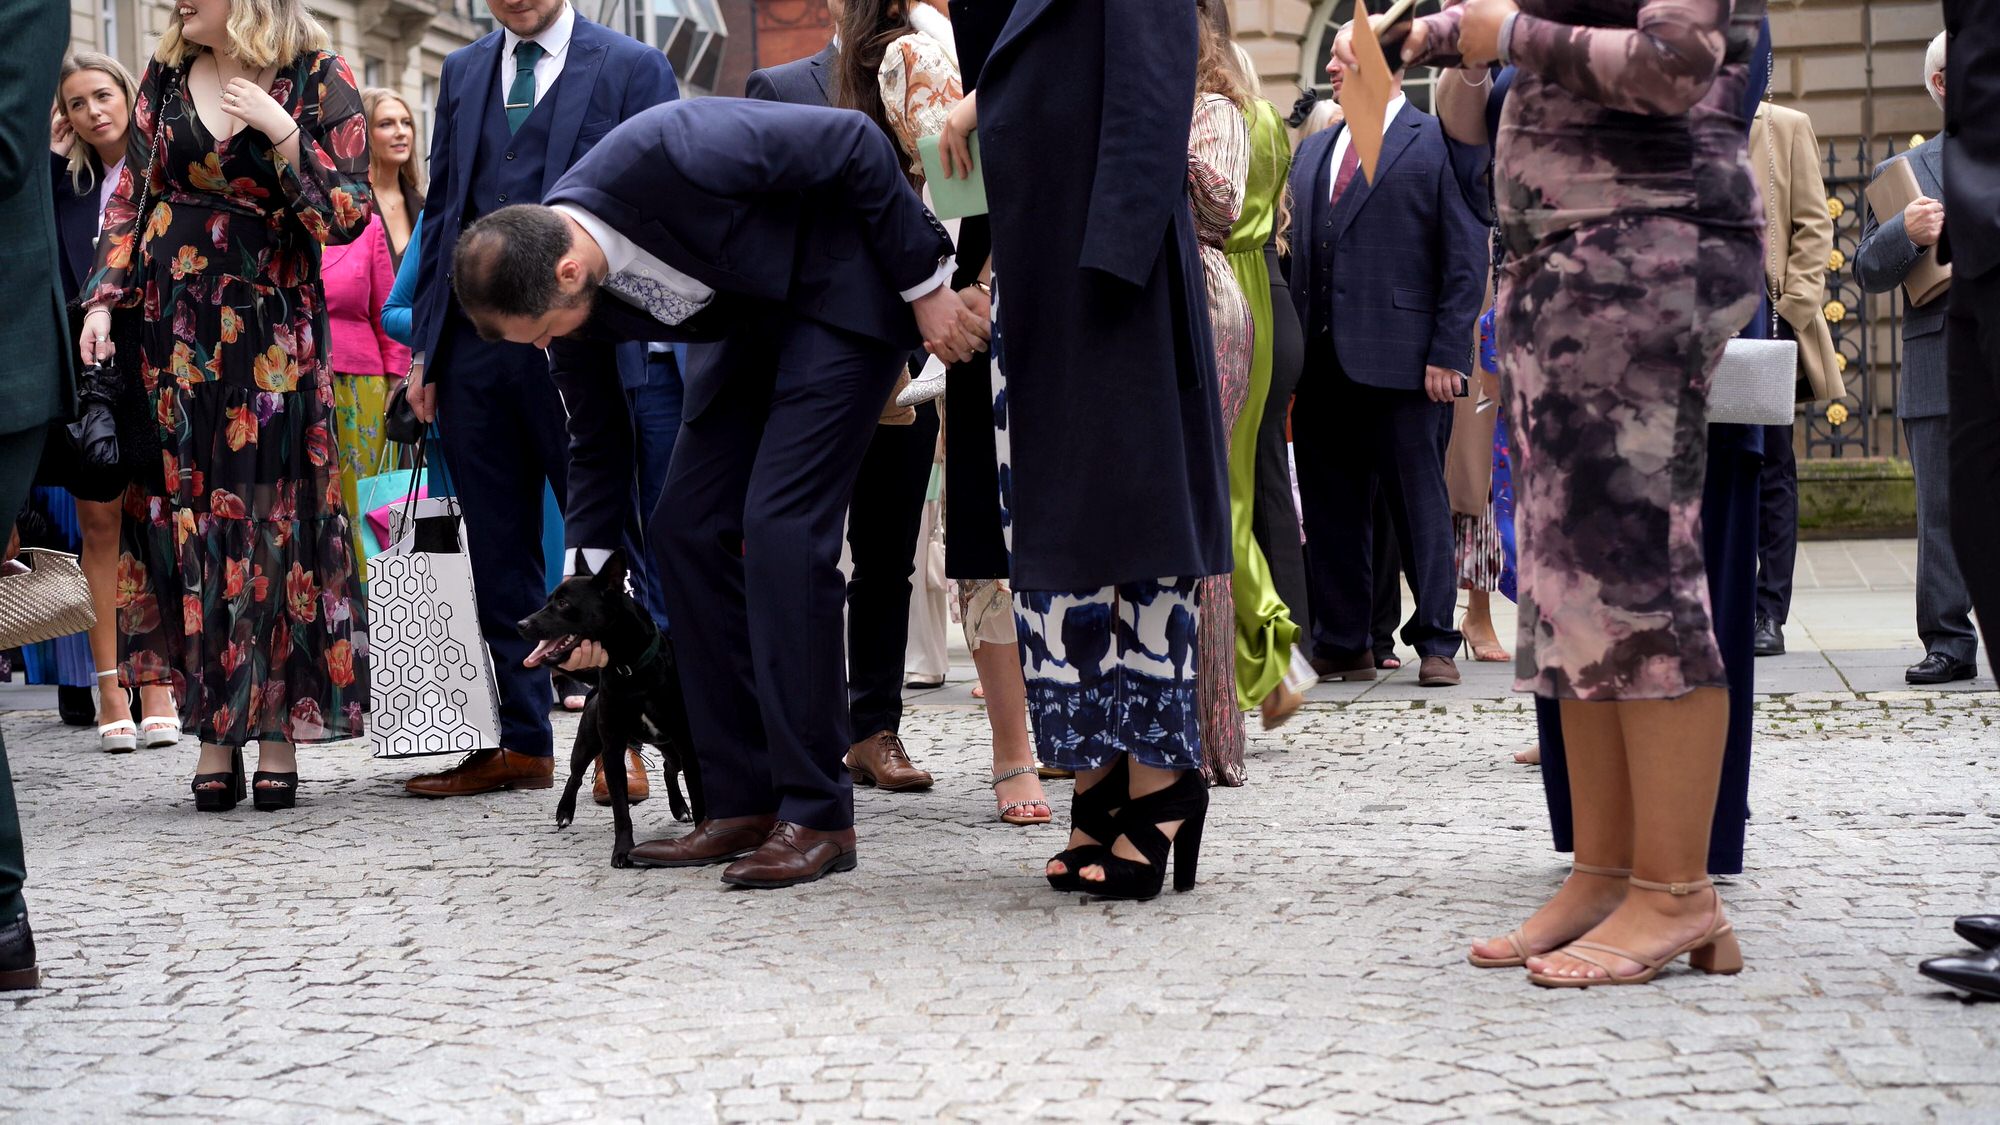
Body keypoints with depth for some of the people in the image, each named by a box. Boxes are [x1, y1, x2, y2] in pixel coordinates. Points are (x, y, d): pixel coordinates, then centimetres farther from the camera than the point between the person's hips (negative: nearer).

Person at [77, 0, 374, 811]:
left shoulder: (318, 79, -3)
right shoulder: (167, 74, 9)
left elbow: (346, 215, -8)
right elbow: (130, 197, 11)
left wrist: (282, 134, -20)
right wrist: (104, 298, 0)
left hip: (273, 339, -3)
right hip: (172, 335, 4)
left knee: (274, 525, -1)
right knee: (187, 527, 2)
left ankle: (277, 730, 6)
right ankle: (215, 731, 8)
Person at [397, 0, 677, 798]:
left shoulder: (631, 69, 2)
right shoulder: (462, 73, 17)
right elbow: (440, 210, 17)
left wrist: (633, 330, -10)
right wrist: (425, 344, 11)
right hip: (473, 343, 5)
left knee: (607, 540, -1)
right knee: (500, 556, 8)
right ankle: (522, 745, 16)